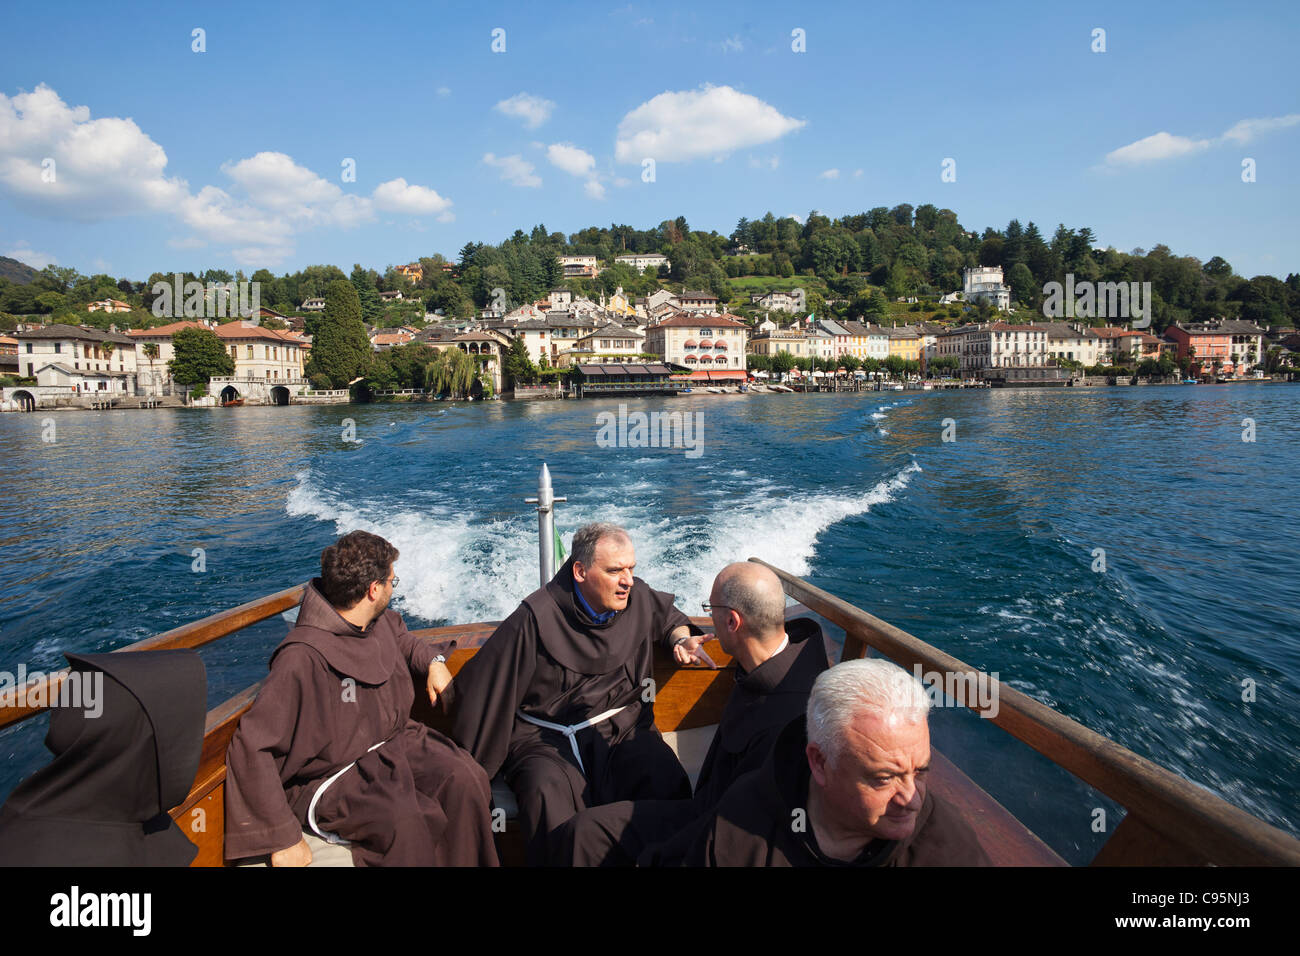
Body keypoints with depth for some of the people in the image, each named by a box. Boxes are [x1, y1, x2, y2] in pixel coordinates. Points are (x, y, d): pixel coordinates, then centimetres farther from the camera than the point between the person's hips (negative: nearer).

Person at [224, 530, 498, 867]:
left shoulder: (381, 622, 2)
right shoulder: (303, 659, -24)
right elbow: (251, 748, -23)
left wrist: (433, 662, 8)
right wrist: (284, 839, -22)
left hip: (394, 744, 7)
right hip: (333, 775, -7)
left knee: (465, 777, -21)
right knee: (403, 820, -34)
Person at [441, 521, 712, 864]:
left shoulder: (639, 598, 4)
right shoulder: (536, 619, -11)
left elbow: (668, 616, 30)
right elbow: (484, 692, -6)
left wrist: (681, 639, 6)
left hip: (622, 727, 3)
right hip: (547, 739, -3)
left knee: (669, 785, -26)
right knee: (548, 797, -35)